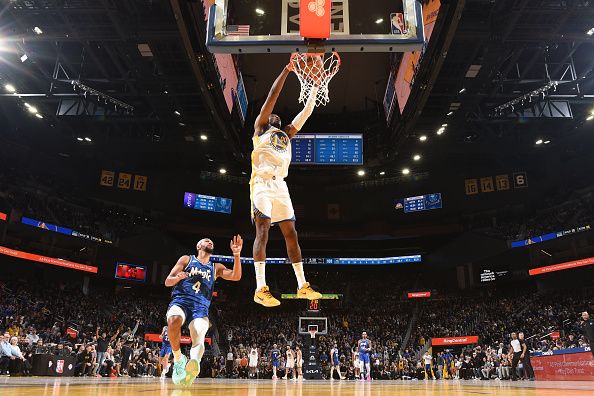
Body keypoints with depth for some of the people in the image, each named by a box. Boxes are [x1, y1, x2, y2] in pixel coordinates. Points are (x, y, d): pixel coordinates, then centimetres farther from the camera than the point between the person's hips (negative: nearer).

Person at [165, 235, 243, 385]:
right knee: (174, 320, -36)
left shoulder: (216, 268, 22)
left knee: (199, 336, -29)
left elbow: (236, 276, 5)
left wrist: (236, 255, -9)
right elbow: (167, 282, 10)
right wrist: (178, 277, -14)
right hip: (180, 300, -2)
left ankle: (194, 363, -57)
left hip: (201, 307, 2)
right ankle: (178, 359, -15)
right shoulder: (186, 260, 15)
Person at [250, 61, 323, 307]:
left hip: (280, 186, 6)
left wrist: (315, 84, 26)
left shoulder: (286, 134, 27)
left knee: (291, 234, 3)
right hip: (262, 184, -6)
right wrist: (287, 69, 6)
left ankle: (302, 286, 8)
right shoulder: (260, 127, 13)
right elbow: (272, 96, 5)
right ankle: (260, 289, -20)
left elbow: (307, 111, 26)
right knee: (263, 232, -15)